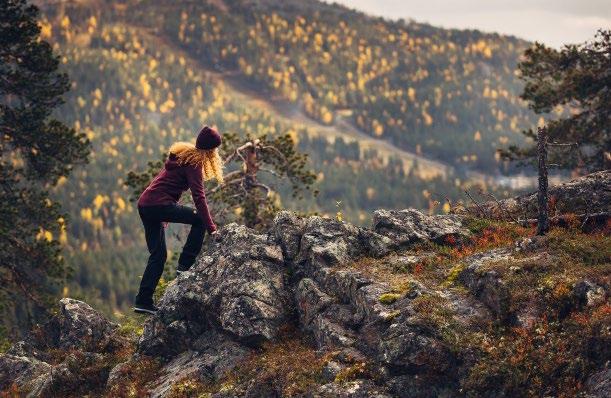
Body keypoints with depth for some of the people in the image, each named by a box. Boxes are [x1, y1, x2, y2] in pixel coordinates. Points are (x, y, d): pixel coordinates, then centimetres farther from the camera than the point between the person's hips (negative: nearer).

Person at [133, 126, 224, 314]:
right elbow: (198, 196, -19)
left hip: (144, 204, 9)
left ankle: (143, 302, 9)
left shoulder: (183, 154, 18)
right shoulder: (194, 163, -10)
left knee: (158, 255, 12)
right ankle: (184, 266, -4)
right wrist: (211, 228, -22)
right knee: (200, 220, -5)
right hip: (158, 204, -9)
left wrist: (167, 213, 34)